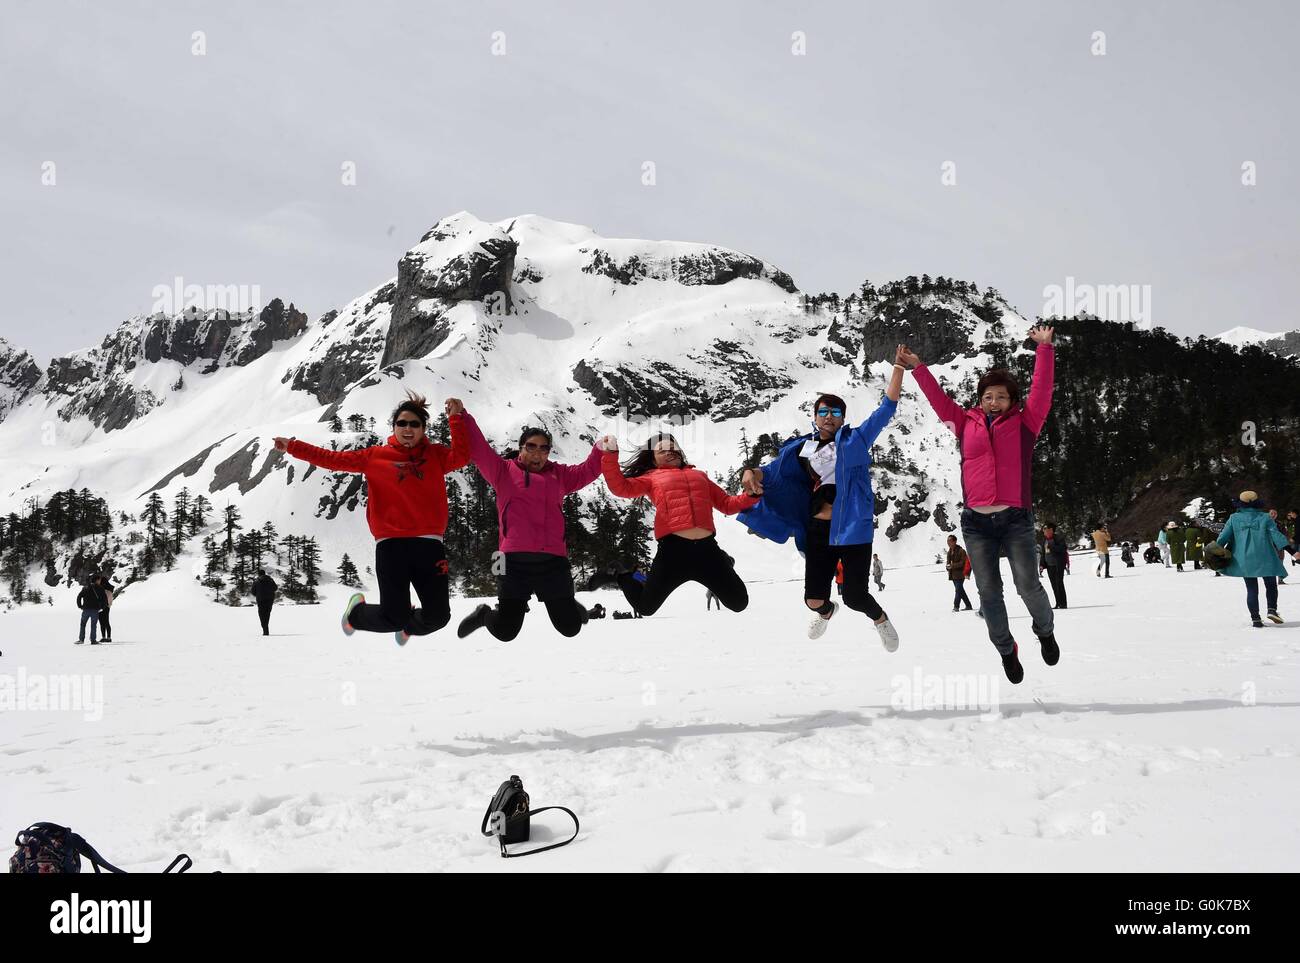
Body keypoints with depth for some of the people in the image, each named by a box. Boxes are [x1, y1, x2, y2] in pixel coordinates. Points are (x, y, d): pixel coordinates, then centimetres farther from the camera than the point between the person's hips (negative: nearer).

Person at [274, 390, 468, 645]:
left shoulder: (435, 455, 11)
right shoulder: (376, 456, 10)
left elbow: (461, 457, -7)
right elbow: (335, 459, 12)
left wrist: (456, 418, -14)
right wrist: (293, 447, 11)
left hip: (429, 542, 2)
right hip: (391, 543, -2)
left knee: (438, 617, -2)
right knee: (393, 618, -7)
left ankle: (408, 626, 35)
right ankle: (357, 611, 29)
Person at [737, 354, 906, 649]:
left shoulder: (855, 440, 3)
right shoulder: (801, 449, 10)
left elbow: (887, 407, -1)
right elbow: (772, 471, 8)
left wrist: (899, 366, -9)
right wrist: (751, 473, -16)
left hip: (854, 527, -3)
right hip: (819, 530, 3)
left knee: (855, 597, -7)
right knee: (813, 599, 4)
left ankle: (880, 619, 30)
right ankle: (827, 611, 44)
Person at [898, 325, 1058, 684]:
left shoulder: (1024, 423, 7)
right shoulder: (967, 423, 12)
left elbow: (1041, 390, 0)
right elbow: (939, 399, 16)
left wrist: (1044, 349, -4)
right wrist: (917, 368, 15)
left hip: (1016, 518, -2)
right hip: (976, 521, 2)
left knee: (1028, 585, -11)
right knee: (989, 593, 5)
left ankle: (1045, 631, 19)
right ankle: (1006, 650, 22)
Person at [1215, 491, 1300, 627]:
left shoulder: (1234, 518, 2)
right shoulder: (1265, 518, -1)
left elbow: (1224, 536, -1)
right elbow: (1276, 535, -7)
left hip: (1244, 561, 1)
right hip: (1265, 559, -1)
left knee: (1252, 589, 7)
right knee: (1271, 585, 16)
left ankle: (1255, 618, -1)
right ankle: (1272, 609, -4)